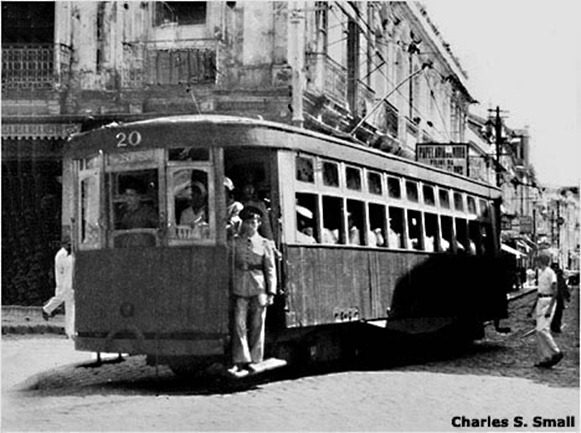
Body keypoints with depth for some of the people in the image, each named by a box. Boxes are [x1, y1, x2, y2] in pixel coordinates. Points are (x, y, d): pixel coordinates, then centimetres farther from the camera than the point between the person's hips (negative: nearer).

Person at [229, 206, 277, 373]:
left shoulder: (266, 244, 8)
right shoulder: (234, 241, 9)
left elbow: (270, 270, 7)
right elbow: (230, 264, 10)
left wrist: (271, 293, 0)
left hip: (258, 289, 0)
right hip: (239, 289, 0)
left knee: (257, 326, 4)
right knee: (239, 325, -6)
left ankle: (254, 361, 13)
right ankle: (241, 361, -4)